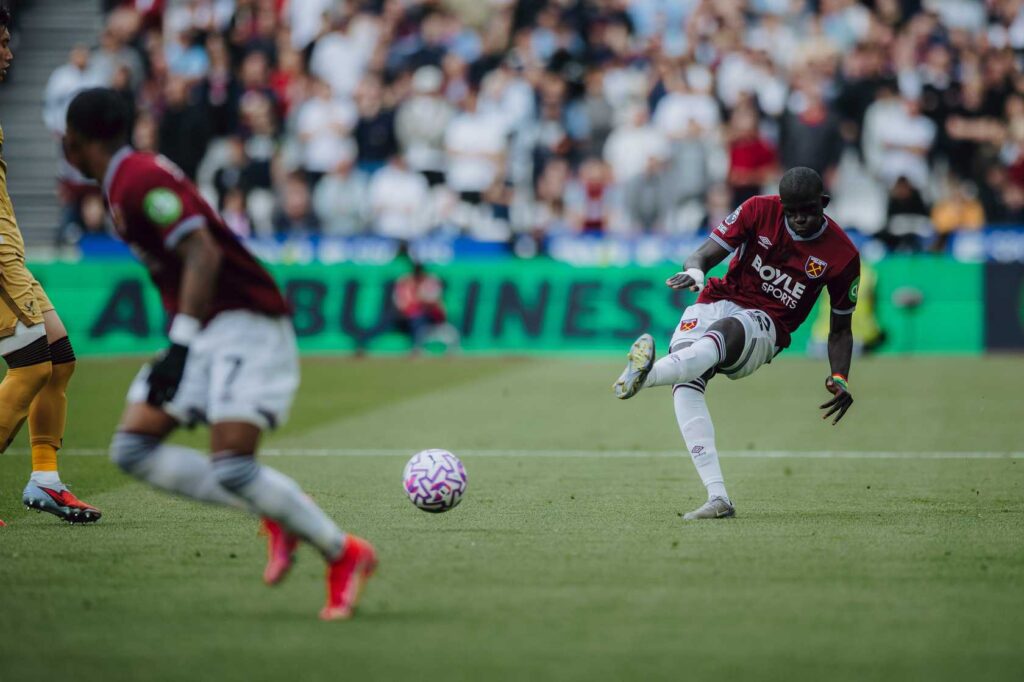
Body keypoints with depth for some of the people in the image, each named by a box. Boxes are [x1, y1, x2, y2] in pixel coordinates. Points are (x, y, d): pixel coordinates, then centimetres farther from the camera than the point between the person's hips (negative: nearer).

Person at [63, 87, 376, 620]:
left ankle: (345, 554, -4)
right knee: (132, 450, -2)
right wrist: (180, 343, 27)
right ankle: (275, 519, 2)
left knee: (232, 468, -21)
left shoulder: (141, 180, -15)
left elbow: (202, 255, -24)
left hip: (243, 326, -10)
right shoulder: (125, 183, 16)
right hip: (206, 332, 10)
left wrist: (180, 345, -27)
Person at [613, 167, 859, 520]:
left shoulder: (842, 254, 0)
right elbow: (705, 254, -4)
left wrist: (840, 380, -2)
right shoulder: (759, 210, 0)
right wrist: (694, 270, -29)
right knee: (685, 384, -26)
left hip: (763, 327, -2)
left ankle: (644, 376, -69)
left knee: (724, 331, -39)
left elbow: (840, 327, 11)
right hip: (715, 304, 2)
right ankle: (718, 497, -33)